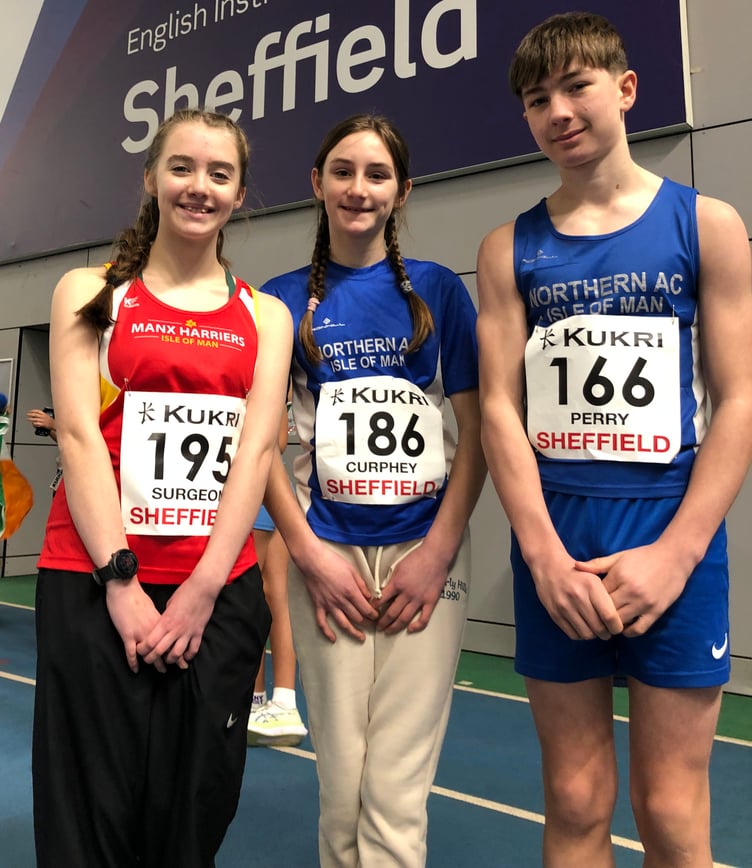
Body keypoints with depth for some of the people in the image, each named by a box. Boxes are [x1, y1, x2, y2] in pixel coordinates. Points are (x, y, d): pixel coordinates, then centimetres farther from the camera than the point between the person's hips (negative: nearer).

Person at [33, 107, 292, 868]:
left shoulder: (265, 315, 10)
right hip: (93, 582, -1)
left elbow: (257, 447, -1)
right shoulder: (89, 292, 7)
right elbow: (79, 434, -4)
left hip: (219, 590, 2)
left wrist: (203, 589, -10)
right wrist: (121, 580, -13)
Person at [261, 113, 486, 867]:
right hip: (328, 553, 1)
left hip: (425, 550, 0)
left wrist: (438, 550, -8)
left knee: (395, 789, 2)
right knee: (340, 783, 10)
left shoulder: (439, 290, 6)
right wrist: (309, 551, -5)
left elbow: (475, 429, 2)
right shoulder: (282, 299, 7)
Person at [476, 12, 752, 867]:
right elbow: (500, 407, 0)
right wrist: (543, 551, -11)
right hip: (552, 546, 1)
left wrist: (675, 551, -11)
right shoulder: (509, 248, 7)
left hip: (673, 544, -1)